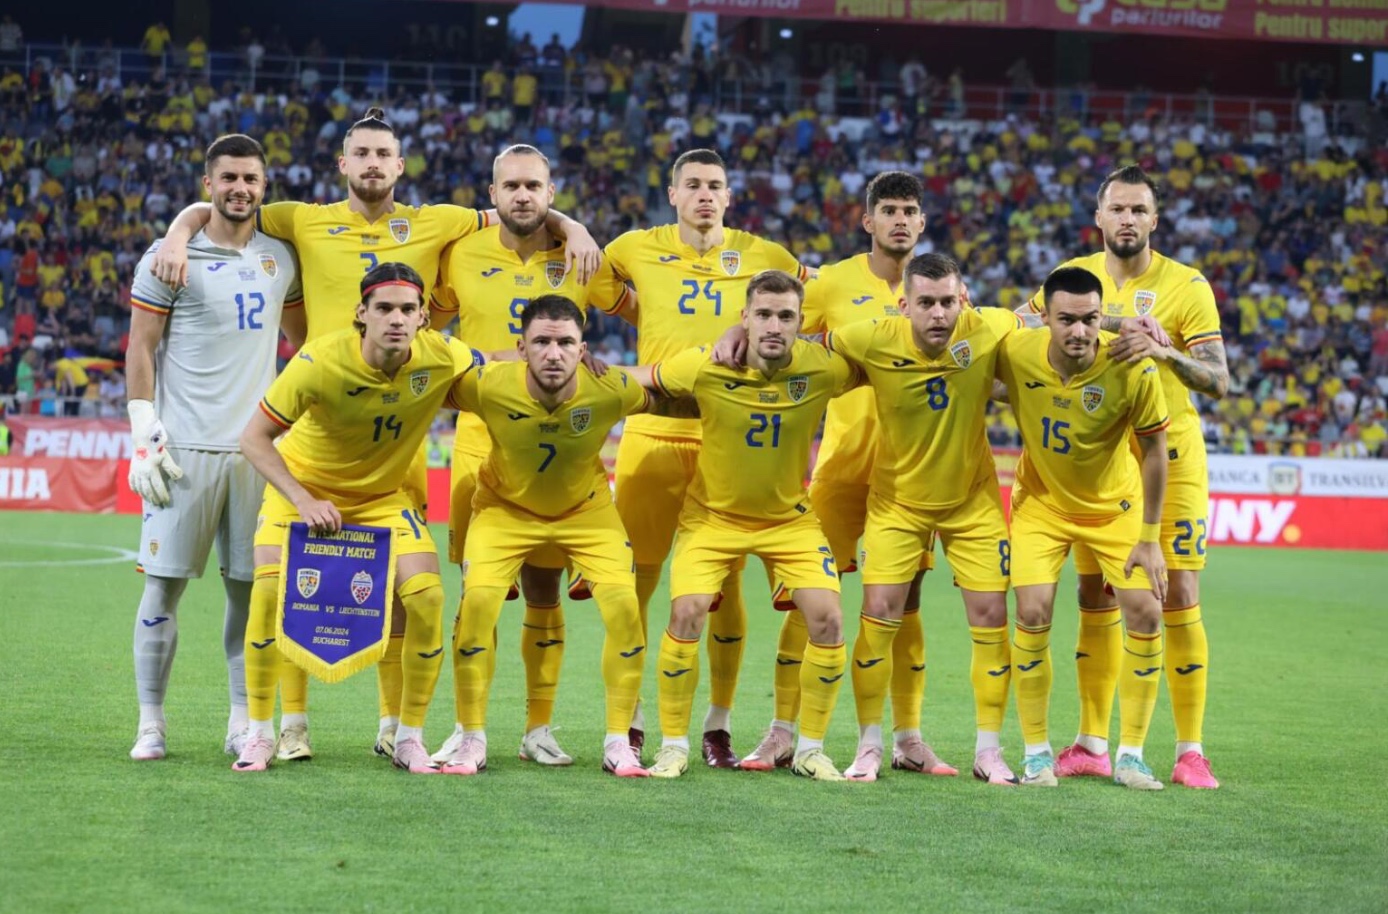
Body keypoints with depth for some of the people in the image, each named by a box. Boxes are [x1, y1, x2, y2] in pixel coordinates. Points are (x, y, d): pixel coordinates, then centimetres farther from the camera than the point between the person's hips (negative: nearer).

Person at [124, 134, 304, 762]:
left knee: (249, 587, 4)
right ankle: (151, 722, 5)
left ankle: (242, 722, 12)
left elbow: (303, 344, 23)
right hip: (185, 447, -4)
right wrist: (144, 435, -9)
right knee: (165, 584, -2)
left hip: (257, 446, 4)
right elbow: (140, 350, -2)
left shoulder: (280, 260, 11)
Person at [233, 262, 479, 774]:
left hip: (383, 495, 2)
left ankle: (410, 738, 2)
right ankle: (259, 733, -3)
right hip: (302, 485, -2)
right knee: (270, 591, -21)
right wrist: (303, 501, -31)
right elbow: (254, 438, -22)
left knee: (427, 597, -15)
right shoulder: (320, 362, -30)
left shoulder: (441, 358, -22)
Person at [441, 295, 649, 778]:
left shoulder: (610, 390, -30)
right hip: (506, 507, -1)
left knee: (624, 604, -14)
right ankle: (472, 741, -2)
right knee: (478, 599, -19)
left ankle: (618, 743, 2)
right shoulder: (489, 387, -32)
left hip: (586, 508, 1)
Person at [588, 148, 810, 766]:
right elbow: (593, 285, 24)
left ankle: (719, 725, 11)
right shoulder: (637, 250, 6)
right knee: (635, 578, 0)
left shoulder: (764, 258, 6)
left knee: (725, 584, 1)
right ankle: (627, 720, 12)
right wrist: (648, 319, 15)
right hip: (653, 433, 0)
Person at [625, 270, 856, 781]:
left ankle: (810, 749, 9)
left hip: (790, 518, 1)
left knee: (827, 619, -10)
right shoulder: (705, 367, -22)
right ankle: (673, 746, 0)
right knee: (686, 612, -18)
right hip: (713, 514, -1)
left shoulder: (822, 369, -19)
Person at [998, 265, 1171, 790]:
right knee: (1033, 615, -13)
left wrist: (1150, 538, -10)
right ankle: (1036, 752, 3)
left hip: (1115, 506, 0)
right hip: (1041, 502, 0)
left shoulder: (1133, 369, -26)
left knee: (1145, 614, -9)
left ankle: (1130, 755, 5)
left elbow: (1154, 451, -13)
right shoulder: (1015, 354, -24)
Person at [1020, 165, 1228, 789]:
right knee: (1095, 596, 5)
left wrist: (1165, 351, -27)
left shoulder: (1186, 286, -5)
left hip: (1170, 452, -3)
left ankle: (1191, 750, -1)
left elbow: (1218, 381, -9)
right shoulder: (1075, 276, 4)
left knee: (1178, 596, -6)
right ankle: (1092, 744, 13)